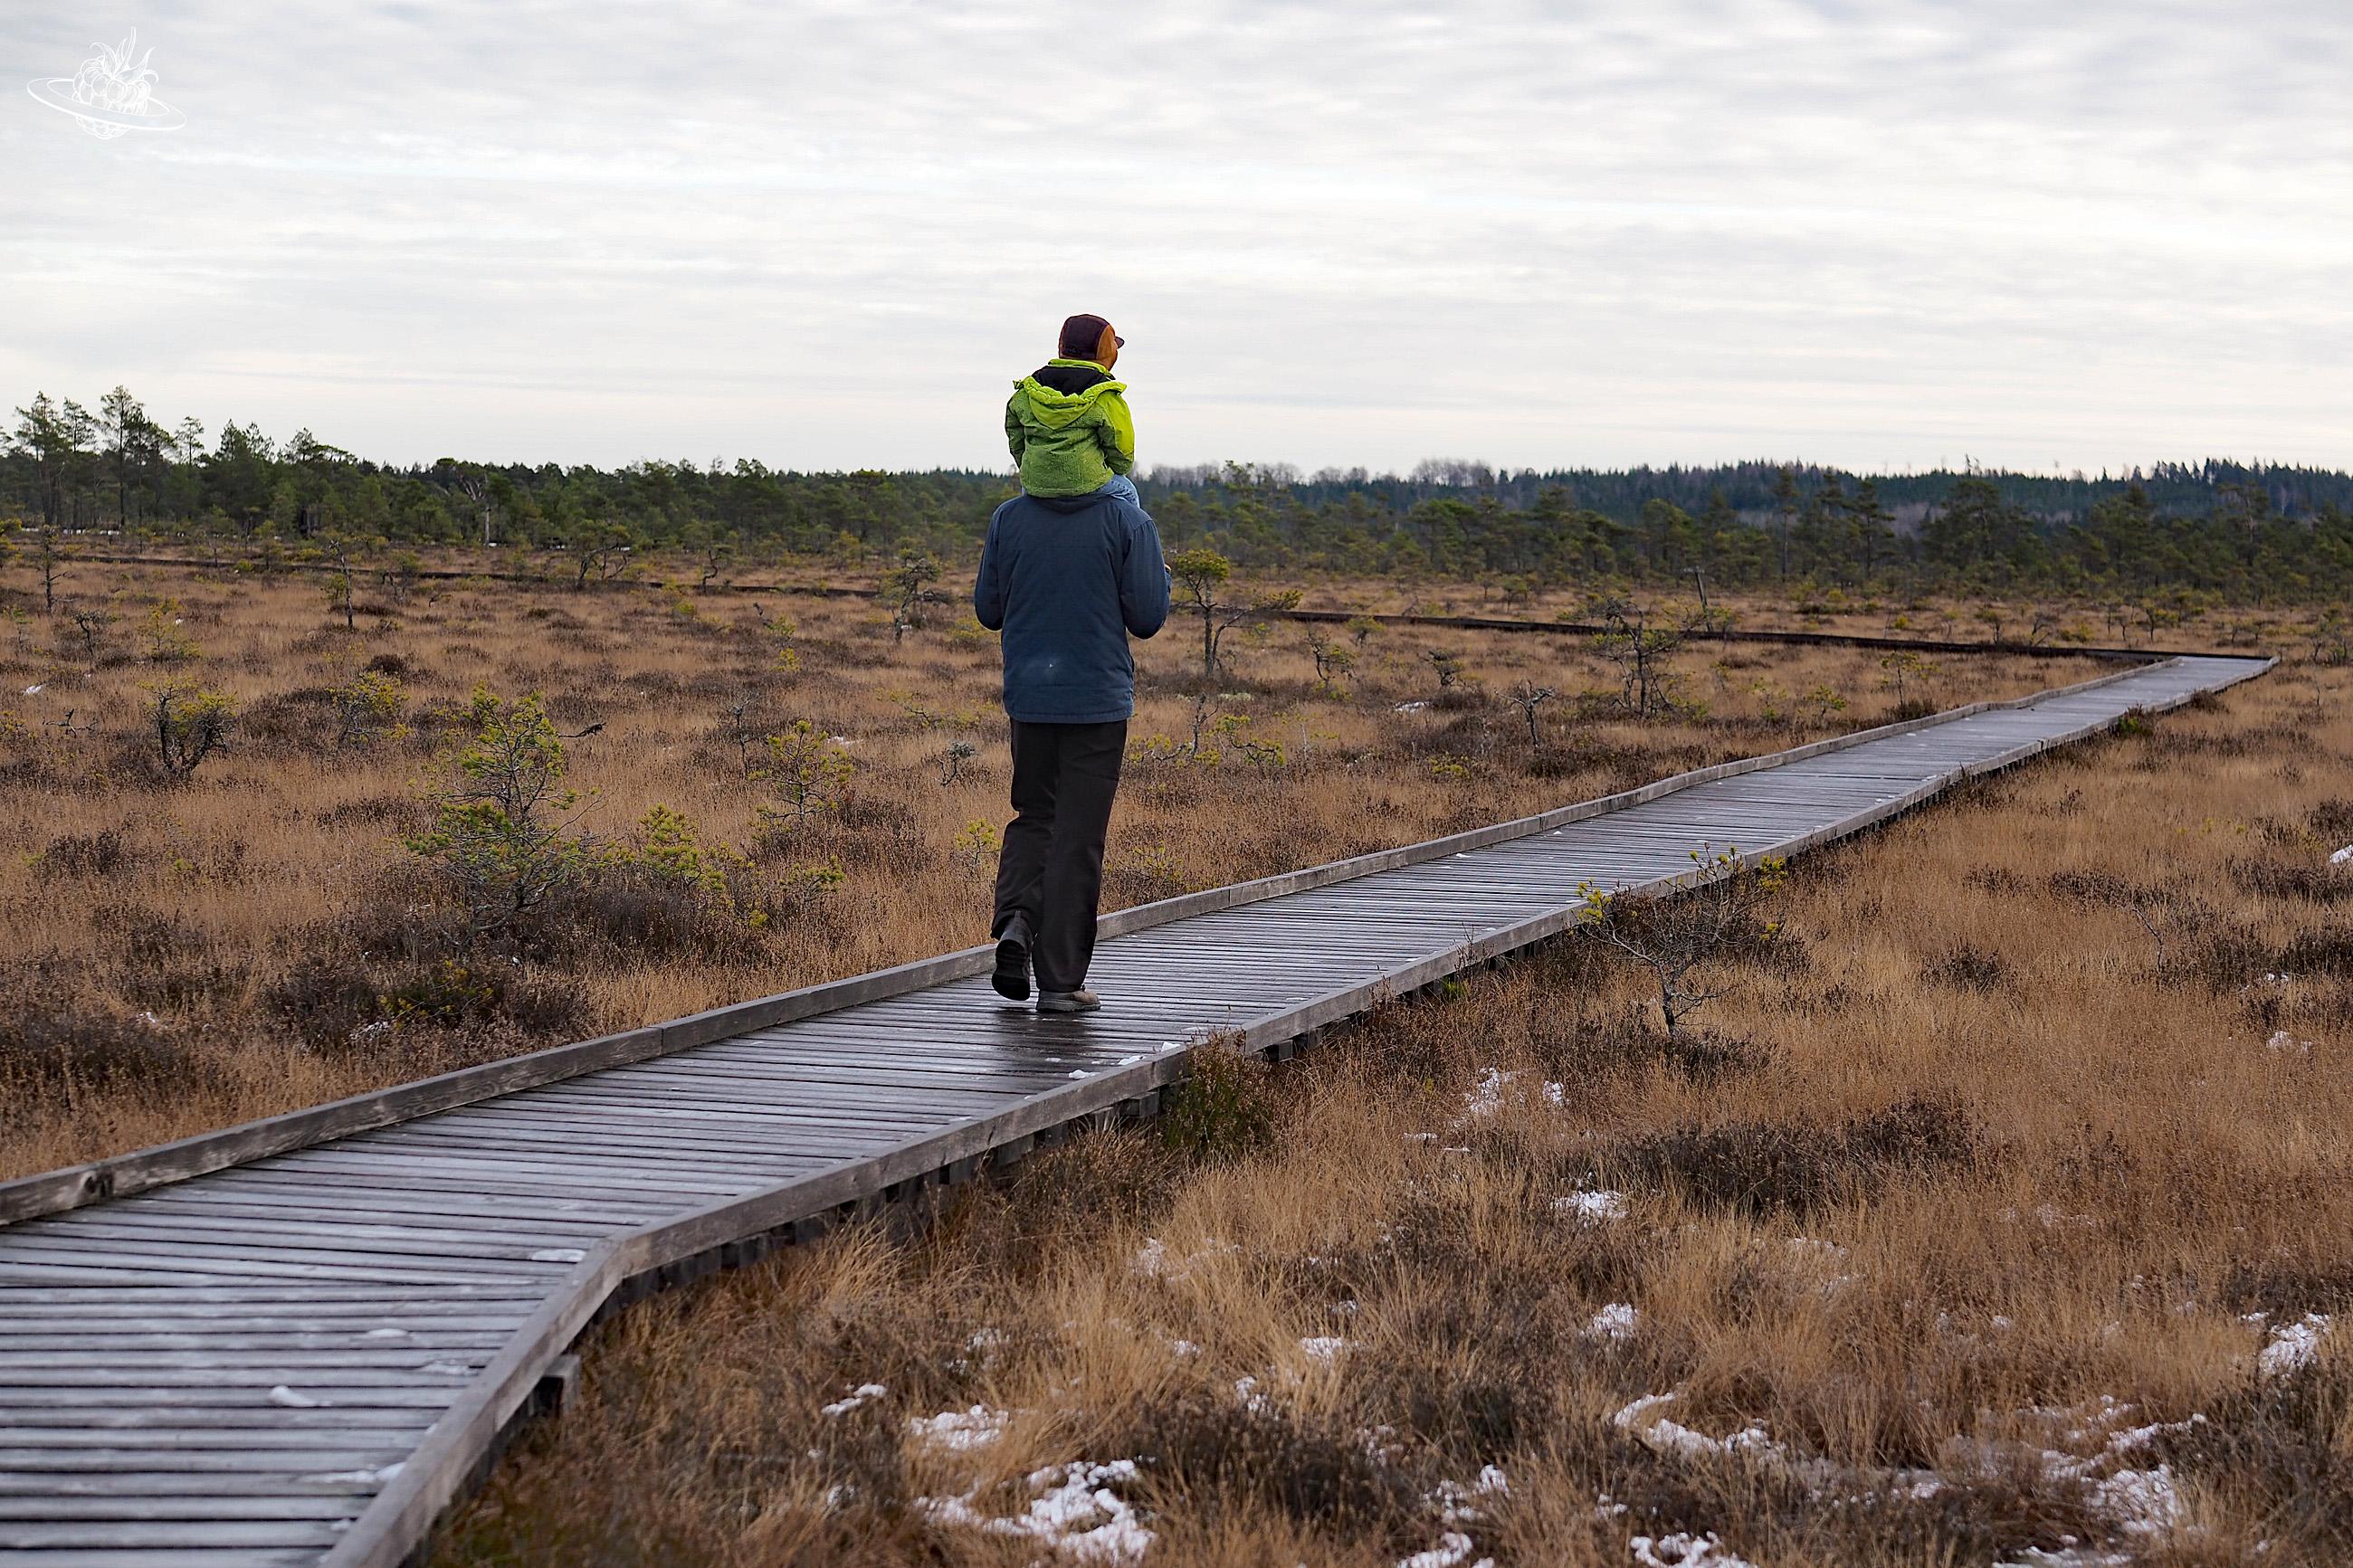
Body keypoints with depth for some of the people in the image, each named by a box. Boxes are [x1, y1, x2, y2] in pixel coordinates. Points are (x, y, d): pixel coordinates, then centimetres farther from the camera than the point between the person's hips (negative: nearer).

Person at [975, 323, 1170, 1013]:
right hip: (1098, 699, -3)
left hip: (1029, 696, 3)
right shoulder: (1127, 522, -9)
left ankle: (1016, 915, -6)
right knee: (1078, 835, 2)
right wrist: (1156, 567, 10)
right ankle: (1059, 979, 4)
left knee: (1034, 816, 20)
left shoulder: (1010, 519, 0)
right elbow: (1148, 617, -7)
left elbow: (987, 609, 6)